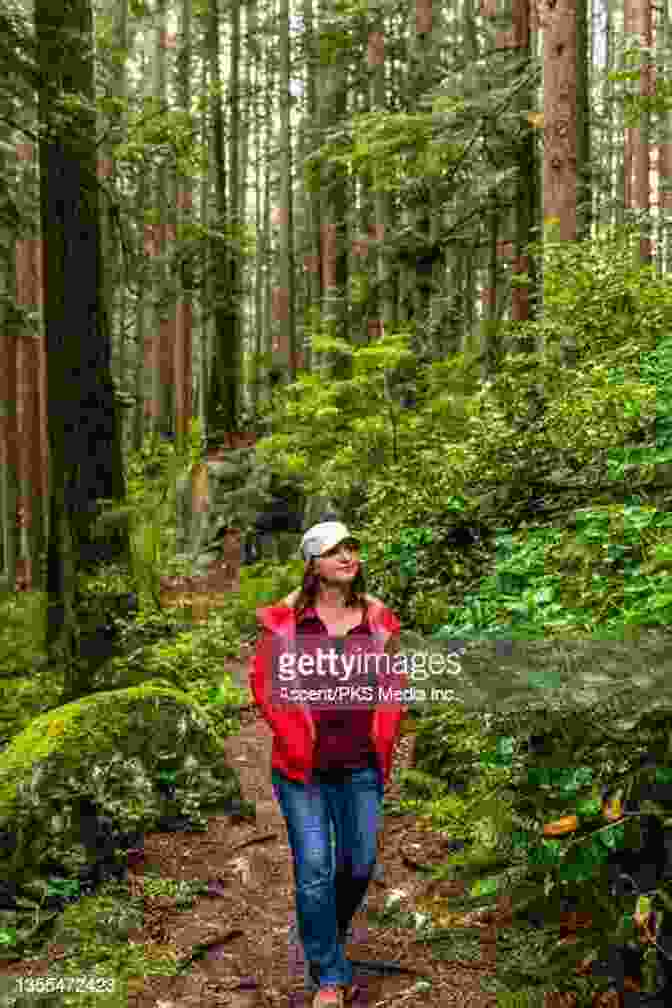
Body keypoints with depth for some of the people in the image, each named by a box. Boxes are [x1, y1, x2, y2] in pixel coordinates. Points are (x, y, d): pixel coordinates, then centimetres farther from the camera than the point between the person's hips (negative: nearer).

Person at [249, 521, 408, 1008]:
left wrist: (384, 737, 2)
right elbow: (263, 680, -3)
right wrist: (294, 737, -8)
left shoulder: (378, 617, 3)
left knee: (359, 864, 12)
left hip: (361, 766, 3)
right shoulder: (286, 618, -6)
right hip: (304, 765, -3)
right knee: (314, 867, -2)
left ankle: (326, 943, 41)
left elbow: (395, 683, 11)